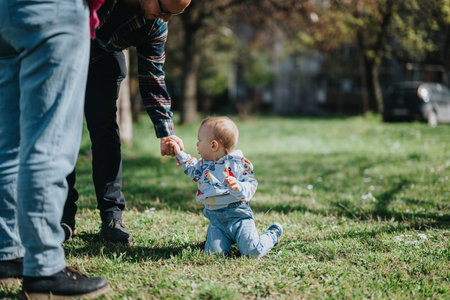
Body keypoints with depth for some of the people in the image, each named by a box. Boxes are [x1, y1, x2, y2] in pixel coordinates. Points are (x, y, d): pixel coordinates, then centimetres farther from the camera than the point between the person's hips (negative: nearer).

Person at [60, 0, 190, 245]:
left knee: (105, 128, -9)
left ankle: (112, 218, -5)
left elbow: (152, 78, -11)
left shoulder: (156, 26, -19)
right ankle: (64, 218, -1)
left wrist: (166, 133, -17)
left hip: (103, 59, 3)